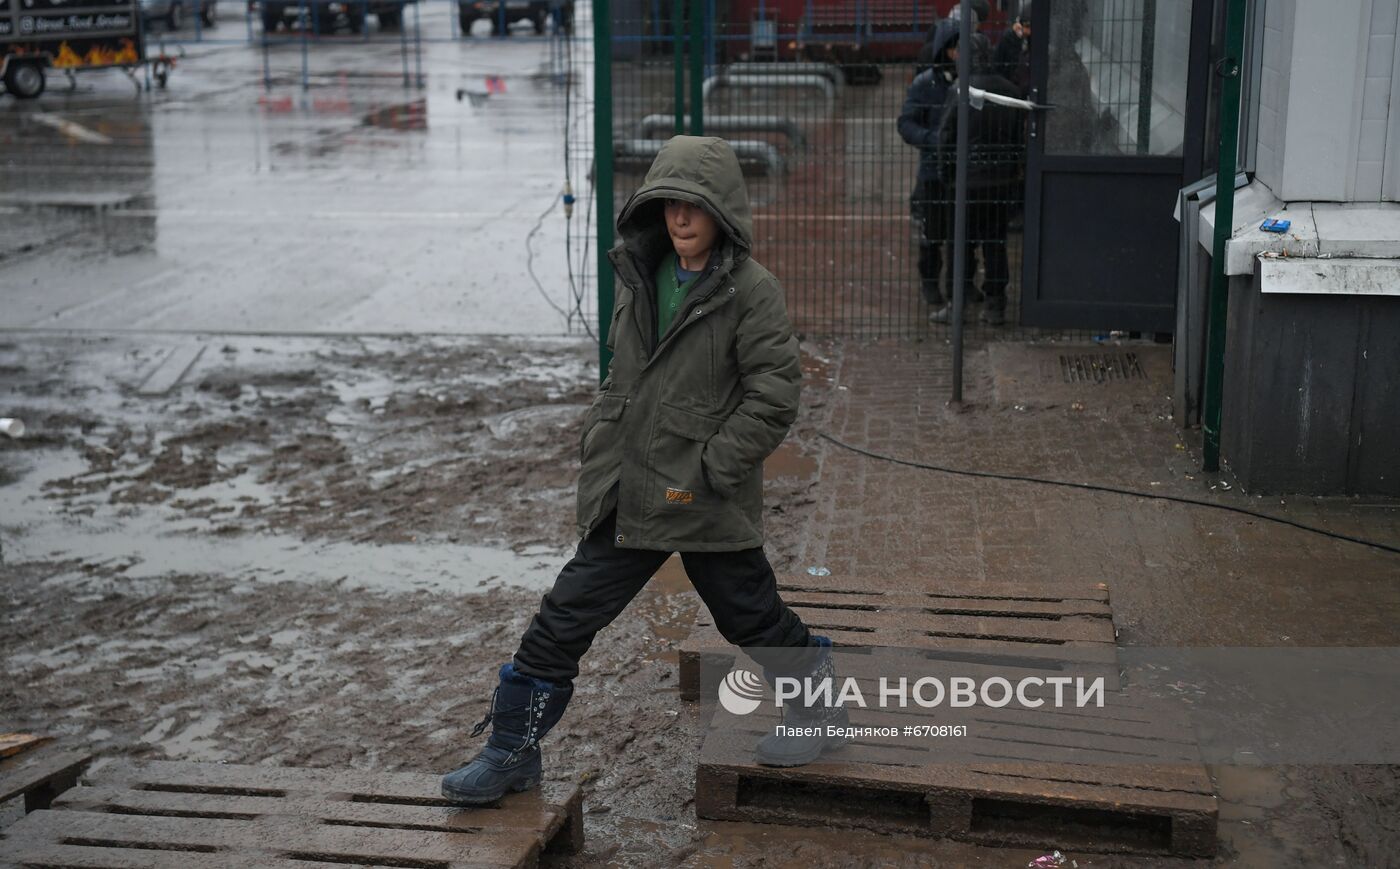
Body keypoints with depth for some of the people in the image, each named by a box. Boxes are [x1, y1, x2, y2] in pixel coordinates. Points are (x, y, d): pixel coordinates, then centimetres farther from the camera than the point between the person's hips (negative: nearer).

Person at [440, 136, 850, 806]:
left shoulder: (751, 290, -12)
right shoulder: (641, 277, 7)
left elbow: (774, 397, -14)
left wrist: (708, 471, -16)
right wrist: (599, 437, 9)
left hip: (709, 501, -5)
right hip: (628, 494, 6)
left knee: (750, 615, 12)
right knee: (565, 617, 5)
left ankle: (819, 709, 39)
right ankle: (511, 751, 17)